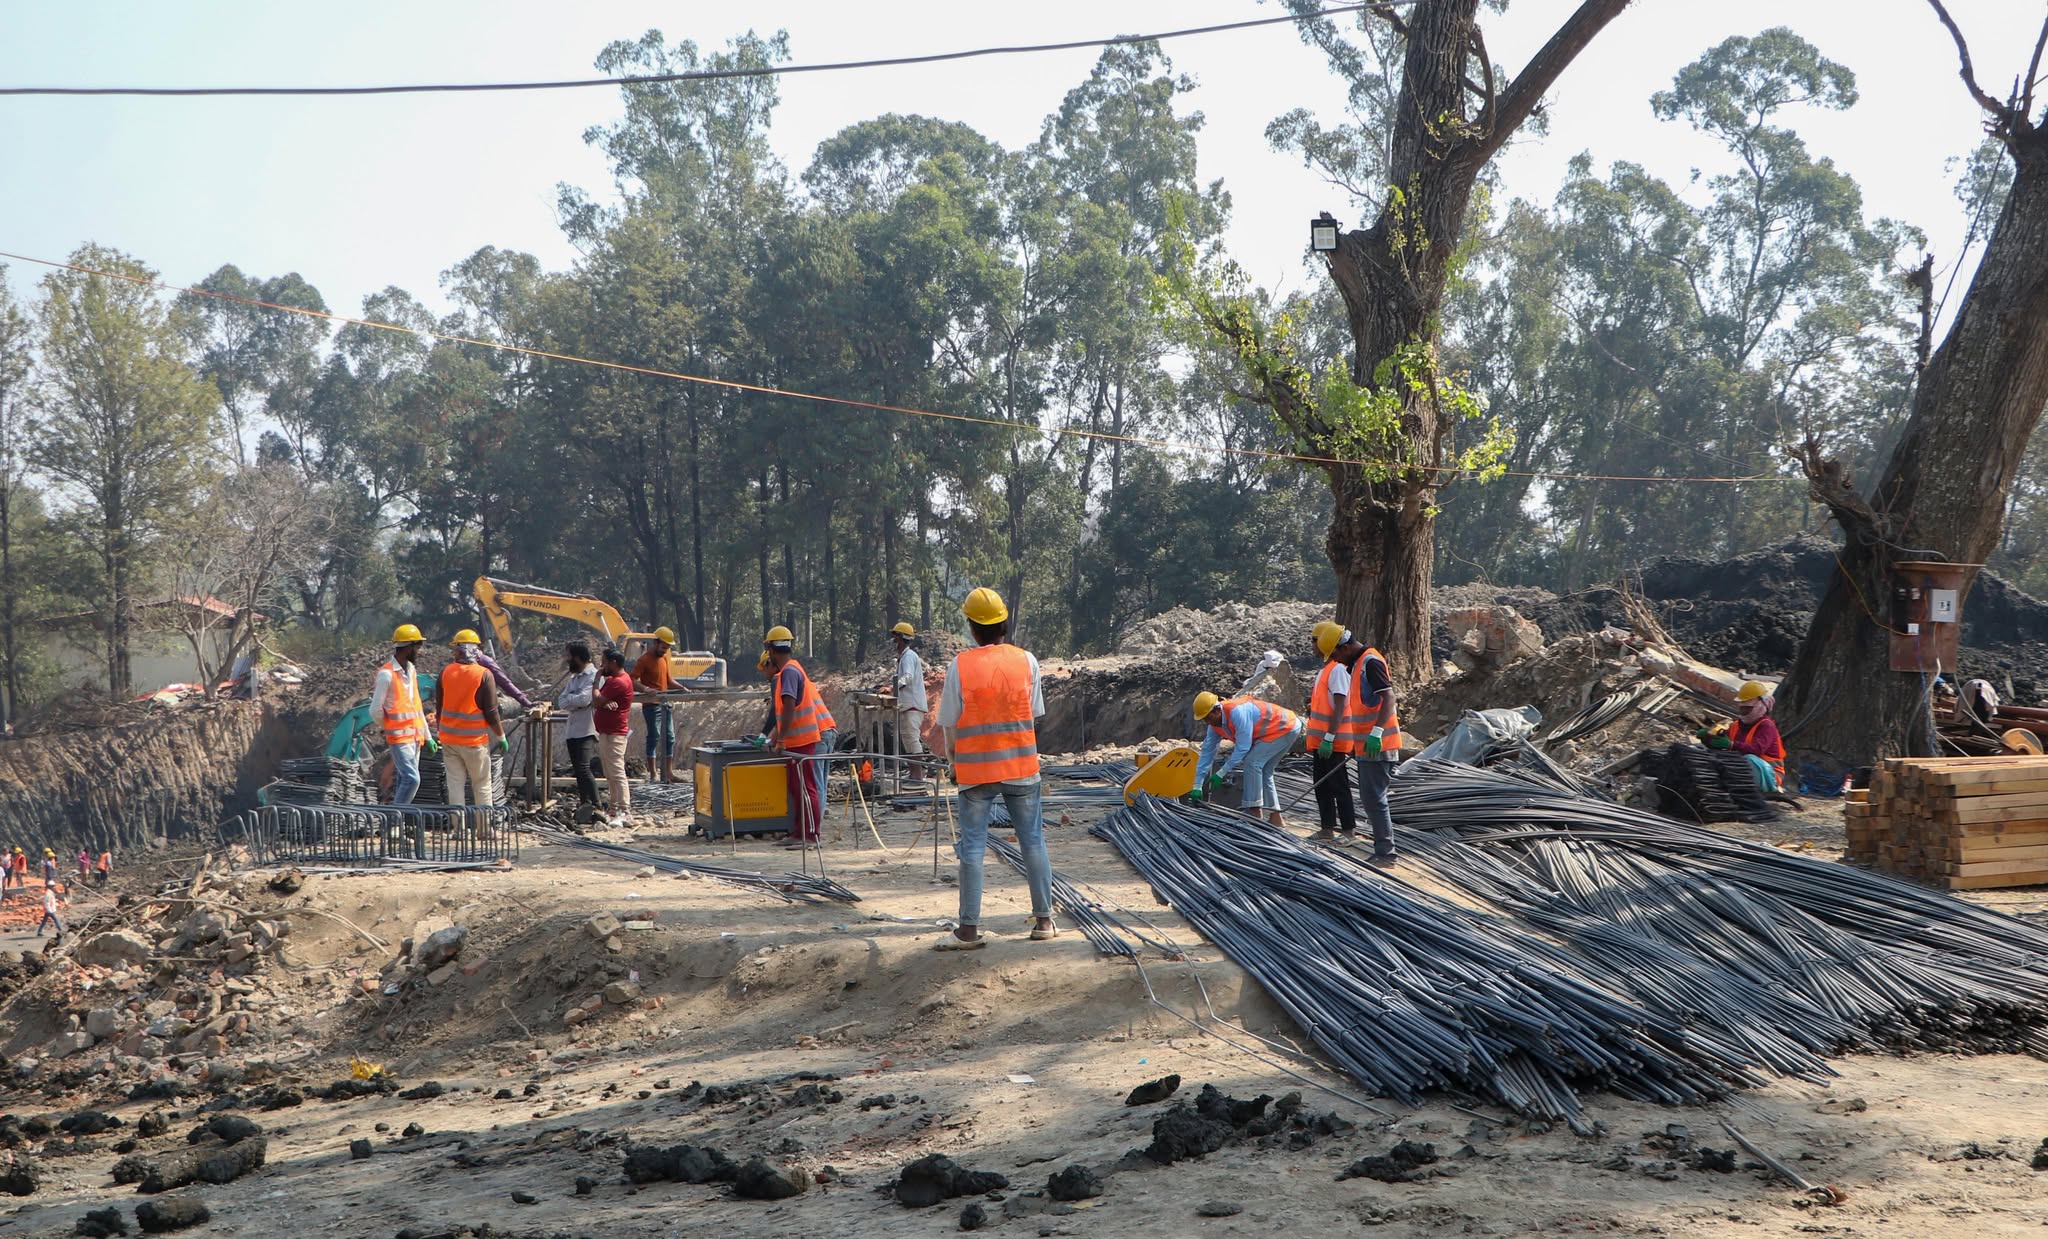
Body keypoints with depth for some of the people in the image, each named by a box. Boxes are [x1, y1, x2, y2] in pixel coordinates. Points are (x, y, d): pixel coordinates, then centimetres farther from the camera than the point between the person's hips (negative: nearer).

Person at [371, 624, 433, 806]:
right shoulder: (386, 674, -14)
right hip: (399, 737, -8)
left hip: (414, 736, 8)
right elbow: (375, 710, -12)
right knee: (411, 779, -16)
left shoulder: (411, 670, 13)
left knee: (404, 781, 8)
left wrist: (427, 736, 18)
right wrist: (389, 727, 4)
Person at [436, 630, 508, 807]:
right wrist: (501, 736, 1)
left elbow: (439, 707, 9)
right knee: (482, 786, 7)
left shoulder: (445, 672, -1)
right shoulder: (484, 675, -12)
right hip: (475, 740, -3)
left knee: (455, 784, 8)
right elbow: (491, 712, -11)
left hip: (449, 739, 3)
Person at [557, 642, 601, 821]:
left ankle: (595, 807, -17)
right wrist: (575, 700, -11)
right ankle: (585, 805, 16)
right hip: (573, 731, 9)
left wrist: (568, 699, -3)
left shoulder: (593, 675, -8)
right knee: (578, 770, 10)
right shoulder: (573, 677, 20)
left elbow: (584, 699, -22)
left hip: (587, 731, -9)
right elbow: (561, 702, 8)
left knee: (583, 768, -18)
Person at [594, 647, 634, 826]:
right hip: (606, 732, 11)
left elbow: (597, 700, -18)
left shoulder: (619, 682, -17)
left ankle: (623, 813, -14)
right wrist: (606, 702, -15)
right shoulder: (613, 679, 18)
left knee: (617, 773, -12)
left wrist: (596, 679, -6)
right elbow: (601, 701, 9)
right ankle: (615, 810, 18)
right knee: (610, 774, 13)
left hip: (614, 735, -11)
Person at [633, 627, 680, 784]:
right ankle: (653, 775, -2)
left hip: (665, 703, 8)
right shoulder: (644, 660, -10)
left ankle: (668, 772, 15)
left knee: (670, 737, 8)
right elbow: (633, 681, -17)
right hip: (651, 705, -8)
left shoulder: (664, 658, 14)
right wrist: (645, 689, -33)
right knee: (653, 737, -6)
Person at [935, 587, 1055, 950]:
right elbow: (1034, 715, 3)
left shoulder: (960, 667, -8)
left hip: (975, 770, -2)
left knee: (972, 848, 2)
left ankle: (969, 929, 2)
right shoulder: (1026, 661, -2)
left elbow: (949, 724, -2)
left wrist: (954, 759, 14)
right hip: (1022, 767, 2)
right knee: (1033, 842, 11)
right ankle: (1044, 920, 16)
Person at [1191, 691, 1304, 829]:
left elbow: (1243, 747, -29)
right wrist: (1197, 786, 3)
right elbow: (1206, 753, 4)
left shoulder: (1237, 712, -31)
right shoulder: (1215, 725, -1)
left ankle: (1256, 812, -18)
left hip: (1287, 727, -10)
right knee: (1263, 772, 10)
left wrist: (1221, 773, -23)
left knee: (1252, 762, -17)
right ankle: (1275, 818, 15)